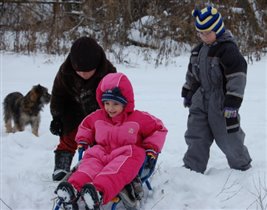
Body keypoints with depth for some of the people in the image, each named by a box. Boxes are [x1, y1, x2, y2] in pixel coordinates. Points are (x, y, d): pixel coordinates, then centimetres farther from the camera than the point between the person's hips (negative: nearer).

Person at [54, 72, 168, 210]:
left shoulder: (139, 118, 4)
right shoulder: (97, 117, 15)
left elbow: (159, 129, 11)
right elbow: (85, 125, 34)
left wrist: (152, 149, 0)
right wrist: (82, 141, 17)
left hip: (127, 154, -4)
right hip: (101, 153, 4)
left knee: (118, 168, -42)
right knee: (90, 162, -33)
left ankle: (99, 192, -72)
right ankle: (73, 188, -64)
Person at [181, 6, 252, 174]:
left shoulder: (228, 49, -16)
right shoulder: (199, 50, 10)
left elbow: (237, 77, -20)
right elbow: (192, 73, 22)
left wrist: (232, 104, -23)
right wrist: (187, 93, 23)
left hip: (221, 101, -7)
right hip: (201, 99, 7)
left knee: (228, 137, 3)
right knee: (196, 136, 5)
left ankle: (242, 166, 24)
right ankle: (192, 168, 10)